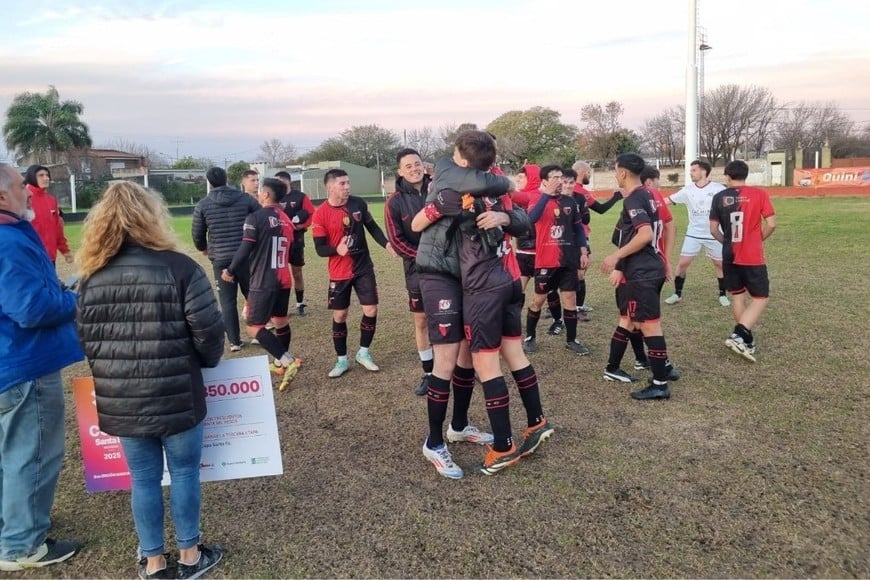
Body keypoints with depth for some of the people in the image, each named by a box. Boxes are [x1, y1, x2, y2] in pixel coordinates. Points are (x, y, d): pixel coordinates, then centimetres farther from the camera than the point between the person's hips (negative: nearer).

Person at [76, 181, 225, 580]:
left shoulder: (92, 276, 0)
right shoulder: (180, 267, -13)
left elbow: (84, 339, 7)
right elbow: (209, 331, -13)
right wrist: (205, 362, 7)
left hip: (120, 402, 4)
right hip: (177, 397, -3)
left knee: (143, 479, 17)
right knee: (184, 473, 15)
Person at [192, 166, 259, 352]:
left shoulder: (203, 204, -1)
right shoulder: (246, 198, -1)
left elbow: (197, 234, 6)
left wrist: (203, 248, 28)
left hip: (221, 259, -1)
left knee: (227, 301, 7)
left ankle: (234, 341, 9)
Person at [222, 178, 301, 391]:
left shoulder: (255, 218, -12)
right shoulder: (286, 220, 10)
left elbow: (245, 250, -14)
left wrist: (231, 271, -1)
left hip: (263, 282, -8)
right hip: (283, 280, 8)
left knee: (254, 326, -4)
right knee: (280, 320, 19)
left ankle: (288, 361, -15)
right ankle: (280, 363, 31)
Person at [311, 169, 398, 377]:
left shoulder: (358, 203, -4)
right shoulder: (320, 214, -14)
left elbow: (372, 227, 9)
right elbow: (320, 248, -12)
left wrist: (387, 244, -6)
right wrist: (337, 249, -32)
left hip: (364, 268, 3)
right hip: (339, 273, -2)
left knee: (371, 309, -1)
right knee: (339, 315, 4)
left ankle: (363, 353, 21)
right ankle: (342, 360, 22)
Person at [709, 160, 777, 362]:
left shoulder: (719, 197, 0)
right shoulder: (759, 193, -4)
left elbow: (713, 229, 1)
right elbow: (771, 224, -7)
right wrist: (758, 239, 11)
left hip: (729, 256, 3)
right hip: (753, 257, -3)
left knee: (737, 296, 16)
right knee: (760, 298, 6)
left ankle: (747, 341, 24)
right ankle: (738, 335, -12)